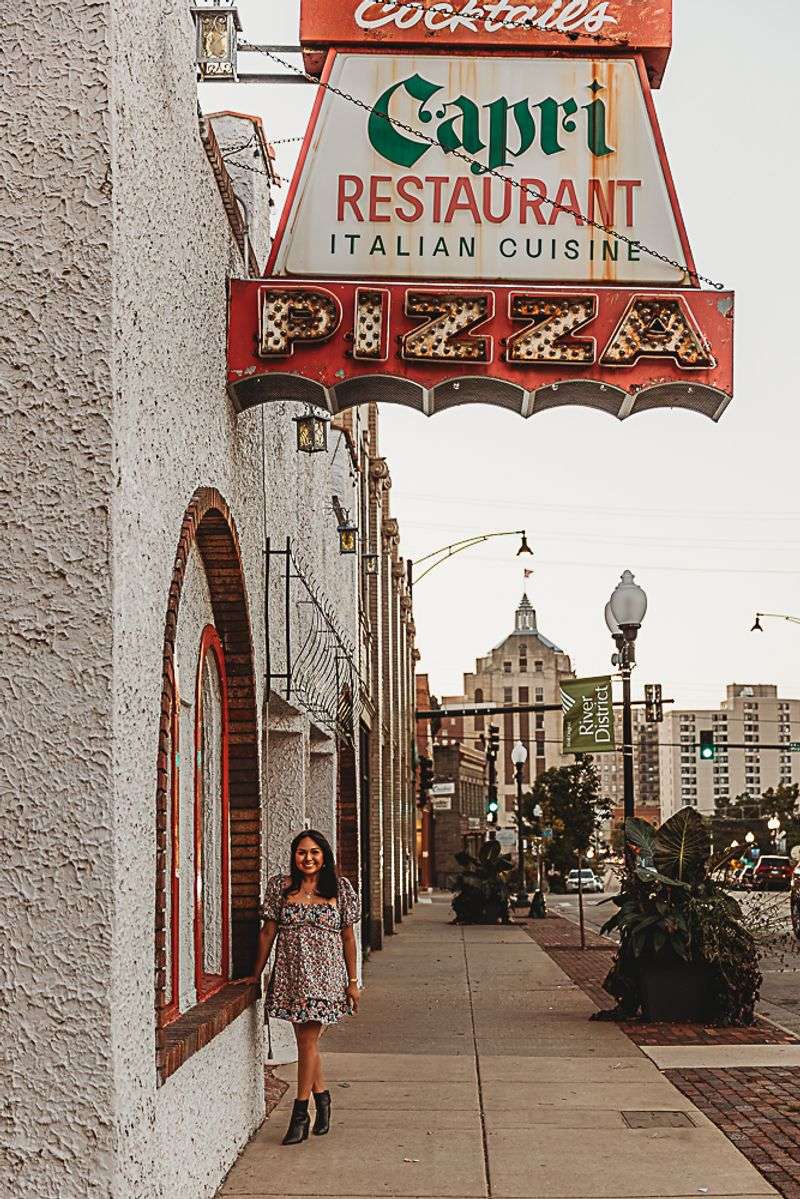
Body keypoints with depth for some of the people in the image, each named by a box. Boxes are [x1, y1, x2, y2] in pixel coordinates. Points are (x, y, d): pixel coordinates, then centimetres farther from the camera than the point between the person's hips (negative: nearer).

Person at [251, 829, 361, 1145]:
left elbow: (348, 937, 6)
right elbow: (268, 932, 8)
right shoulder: (280, 887, 5)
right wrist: (256, 975, 8)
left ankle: (300, 1113, 1)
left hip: (325, 975, -2)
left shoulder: (339, 888, 3)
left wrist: (353, 981, 5)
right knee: (305, 1040, 7)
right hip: (290, 974, 2)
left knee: (308, 1040, -6)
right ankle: (321, 1097, 28)